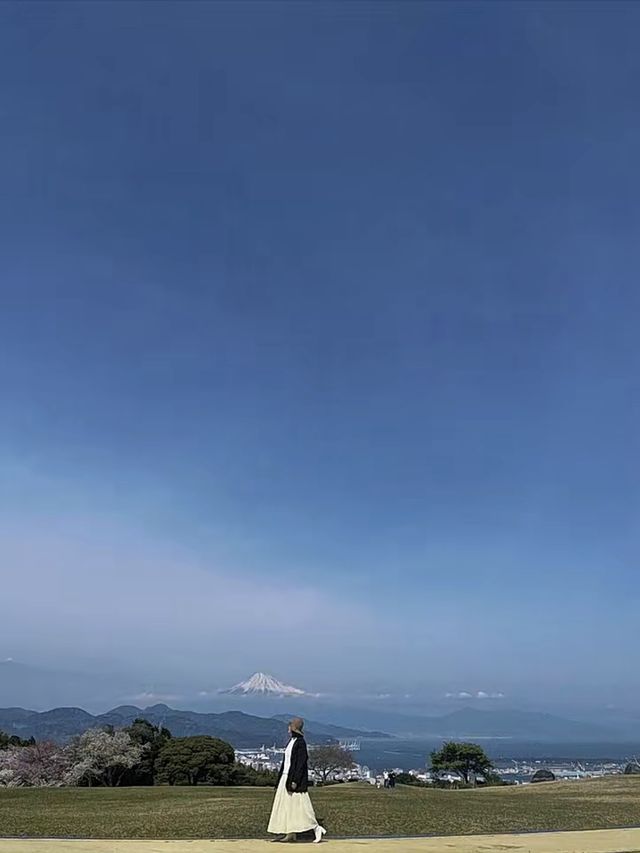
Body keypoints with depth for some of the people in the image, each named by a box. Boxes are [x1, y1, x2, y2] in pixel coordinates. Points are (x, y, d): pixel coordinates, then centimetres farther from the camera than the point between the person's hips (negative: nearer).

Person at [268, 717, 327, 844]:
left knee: (299, 804, -7)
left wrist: (295, 781, -23)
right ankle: (290, 834, 14)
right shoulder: (292, 741, 12)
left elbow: (301, 763, -19)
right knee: (287, 805, 9)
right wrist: (281, 778, 19)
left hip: (295, 778, -9)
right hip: (286, 777, 10)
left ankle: (317, 829, 2)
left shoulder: (300, 742, -15)